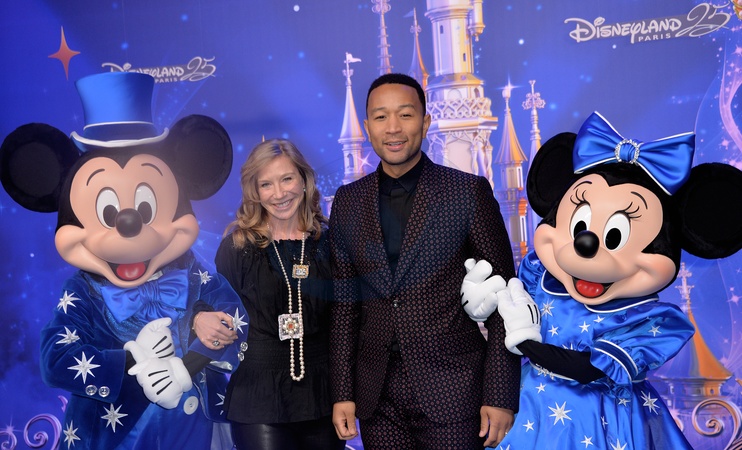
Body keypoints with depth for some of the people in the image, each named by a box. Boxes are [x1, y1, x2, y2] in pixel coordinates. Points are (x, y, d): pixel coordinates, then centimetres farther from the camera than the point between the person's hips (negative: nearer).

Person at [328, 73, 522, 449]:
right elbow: (344, 301, 8)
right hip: (377, 394, 3)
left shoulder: (469, 192, -5)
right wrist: (342, 393, 5)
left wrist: (501, 396, -7)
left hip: (450, 388, -3)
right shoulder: (348, 201, 6)